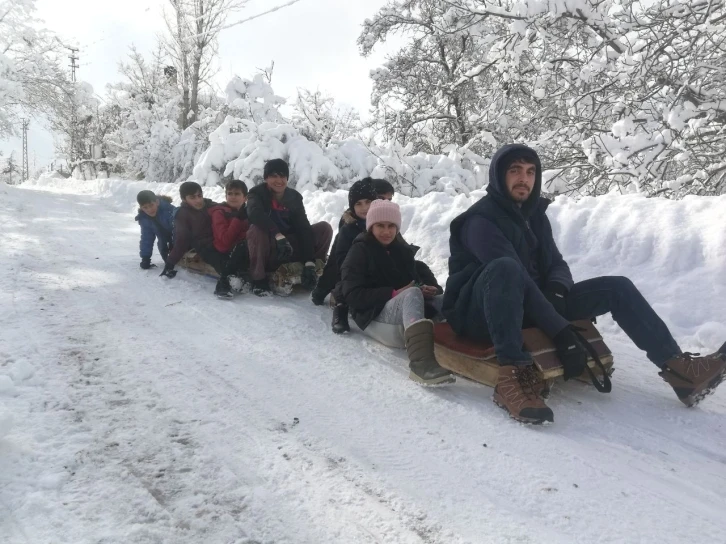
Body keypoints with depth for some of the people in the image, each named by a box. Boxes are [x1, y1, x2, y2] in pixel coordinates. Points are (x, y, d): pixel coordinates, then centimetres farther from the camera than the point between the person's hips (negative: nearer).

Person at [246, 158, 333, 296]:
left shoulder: (294, 197, -1)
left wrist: (309, 262, -21)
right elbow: (254, 213, -33)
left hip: (290, 250, 3)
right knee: (257, 229, -35)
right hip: (267, 251, -3)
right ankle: (258, 279, -20)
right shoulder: (258, 193, -9)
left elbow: (304, 228, -10)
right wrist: (278, 235, -46)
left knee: (324, 228, -11)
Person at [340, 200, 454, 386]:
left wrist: (428, 289, -7)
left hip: (409, 313, 6)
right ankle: (422, 362, -59)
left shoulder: (403, 250, 23)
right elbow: (353, 296, -6)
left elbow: (416, 281, 19)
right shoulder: (359, 252, 6)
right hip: (374, 316, -6)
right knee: (412, 294, -36)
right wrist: (394, 293, -16)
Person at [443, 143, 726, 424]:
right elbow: (517, 277, -26)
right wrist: (560, 331, -31)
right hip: (478, 314, -8)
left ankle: (678, 368, -4)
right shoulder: (481, 220, -16)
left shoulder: (534, 214, 9)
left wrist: (557, 291, -17)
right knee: (505, 267, -41)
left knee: (617, 287, 0)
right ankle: (512, 377, -47)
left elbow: (556, 263, 8)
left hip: (529, 307, 8)